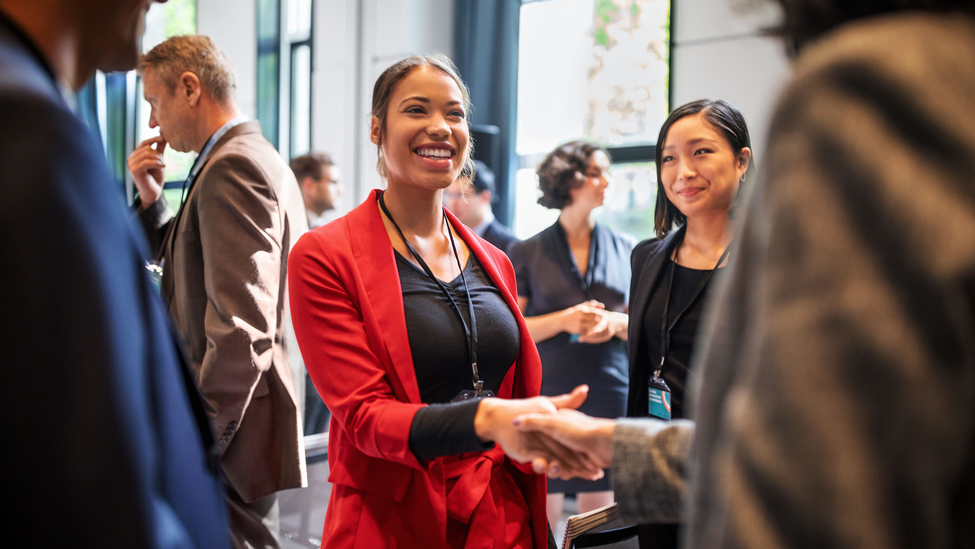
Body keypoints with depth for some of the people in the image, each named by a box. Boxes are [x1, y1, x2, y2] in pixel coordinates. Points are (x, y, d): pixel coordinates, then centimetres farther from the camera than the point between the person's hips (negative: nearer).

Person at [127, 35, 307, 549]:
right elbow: (196, 268, 24)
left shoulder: (231, 168, -17)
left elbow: (241, 328, -25)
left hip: (232, 428, -10)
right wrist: (152, 198, 12)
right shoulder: (259, 158, 16)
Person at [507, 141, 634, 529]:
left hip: (610, 398, 2)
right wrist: (563, 320, -13)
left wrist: (617, 323, -9)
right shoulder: (527, 253, 5)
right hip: (545, 397, -2)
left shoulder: (626, 250, 11)